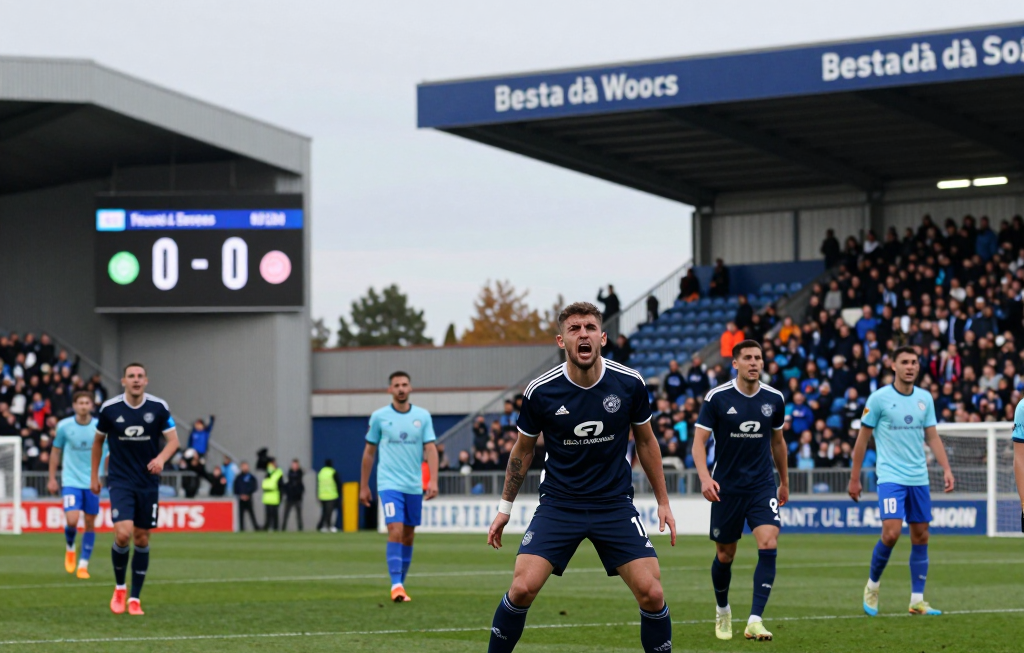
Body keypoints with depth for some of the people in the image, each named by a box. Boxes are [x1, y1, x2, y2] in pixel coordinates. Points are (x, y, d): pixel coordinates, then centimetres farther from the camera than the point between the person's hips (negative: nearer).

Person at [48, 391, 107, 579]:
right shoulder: (64, 426, -3)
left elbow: (108, 454, 6)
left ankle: (83, 564, 15)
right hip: (71, 481, -1)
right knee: (72, 520, -15)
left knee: (90, 523, 4)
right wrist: (52, 478, 7)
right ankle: (70, 548, 17)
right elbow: (56, 451, 8)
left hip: (92, 483, 1)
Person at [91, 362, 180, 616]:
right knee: (123, 534, -18)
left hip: (148, 482, 2)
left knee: (142, 539, 5)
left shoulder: (158, 407, -5)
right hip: (120, 481, -2)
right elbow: (98, 441, 10)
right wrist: (94, 476, 12)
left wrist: (161, 458, -23)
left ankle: (135, 599, 17)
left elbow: (173, 440, -2)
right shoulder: (109, 409, -6)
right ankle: (119, 587, 7)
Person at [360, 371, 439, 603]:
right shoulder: (379, 417, 1)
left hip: (414, 486, 3)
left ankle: (401, 584, 19)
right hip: (389, 484, -3)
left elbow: (430, 449, 0)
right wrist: (364, 486, 9)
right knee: (395, 531, -17)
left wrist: (433, 481, -13)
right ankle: (396, 586, -19)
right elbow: (369, 453, 8)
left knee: (408, 536, 8)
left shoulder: (423, 416, 5)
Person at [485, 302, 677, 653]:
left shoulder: (630, 384, -7)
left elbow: (645, 441, 9)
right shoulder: (540, 391, -10)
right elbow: (523, 449, 8)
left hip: (615, 504, 1)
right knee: (522, 587, -16)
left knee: (652, 594, -10)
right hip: (558, 503, -1)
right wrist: (505, 507, 12)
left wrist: (663, 501, 11)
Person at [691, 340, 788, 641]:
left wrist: (784, 482, 23)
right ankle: (722, 610, 37)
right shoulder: (717, 398, -8)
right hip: (726, 488, -1)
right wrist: (705, 477, -26)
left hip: (763, 486, 1)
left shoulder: (774, 399, 2)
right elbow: (699, 441, -10)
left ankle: (755, 621, -19)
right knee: (724, 556, 9)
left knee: (769, 545, -19)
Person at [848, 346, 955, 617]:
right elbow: (862, 439, 0)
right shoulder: (879, 398, -5)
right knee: (891, 533, -18)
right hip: (890, 476, -5)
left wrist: (946, 468, 0)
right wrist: (854, 478, 0)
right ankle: (872, 585, 5)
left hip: (919, 478, 5)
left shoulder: (925, 398, 8)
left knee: (921, 536, 4)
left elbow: (932, 437, 13)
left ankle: (917, 600, 10)